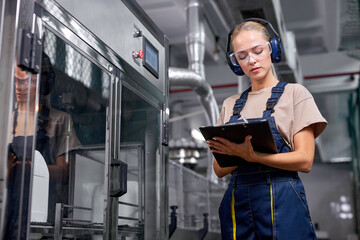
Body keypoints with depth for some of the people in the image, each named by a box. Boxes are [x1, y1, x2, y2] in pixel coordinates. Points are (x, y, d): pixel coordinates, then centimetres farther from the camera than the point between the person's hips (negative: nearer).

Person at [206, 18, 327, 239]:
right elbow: (219, 169, 8)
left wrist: (251, 155, -21)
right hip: (236, 203, 3)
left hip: (281, 202, -3)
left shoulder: (294, 93, 3)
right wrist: (242, 154, -14)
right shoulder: (230, 105, 13)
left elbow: (304, 160, -7)